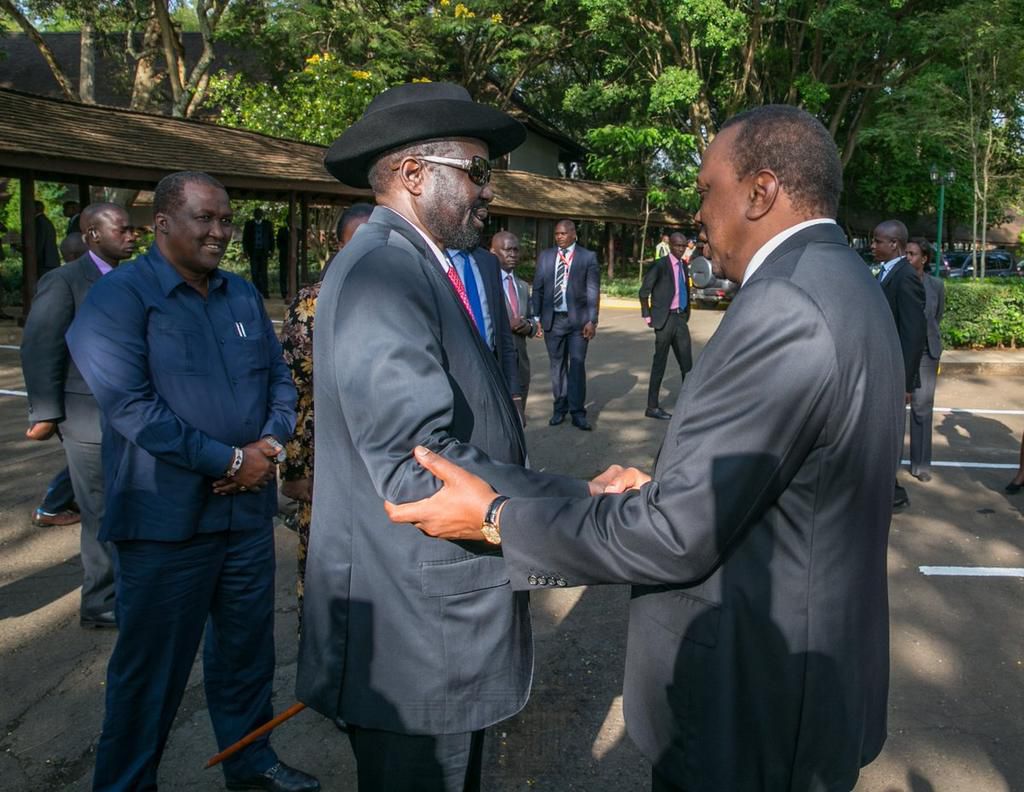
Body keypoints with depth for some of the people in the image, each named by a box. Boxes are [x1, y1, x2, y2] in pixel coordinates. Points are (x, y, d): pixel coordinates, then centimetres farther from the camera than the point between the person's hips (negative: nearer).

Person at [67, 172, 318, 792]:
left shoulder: (243, 295, 10)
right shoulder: (120, 296, -9)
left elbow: (280, 378, 12)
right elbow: (130, 404, -19)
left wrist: (269, 445, -7)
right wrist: (229, 461, -18)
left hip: (248, 508, 6)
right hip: (168, 519, -5)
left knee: (247, 648, 18)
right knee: (153, 665, 9)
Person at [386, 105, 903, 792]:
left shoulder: (785, 307, -27)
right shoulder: (844, 283, 6)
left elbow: (678, 536, -26)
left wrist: (496, 519, -17)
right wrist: (662, 489, 3)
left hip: (756, 703, -9)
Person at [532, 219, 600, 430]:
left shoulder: (588, 257, 1)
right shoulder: (545, 256, 7)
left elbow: (593, 291, -2)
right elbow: (538, 288, 8)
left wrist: (592, 321, -8)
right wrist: (536, 317, 0)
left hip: (577, 319, -2)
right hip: (552, 319, 2)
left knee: (577, 365, -4)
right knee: (557, 365, 9)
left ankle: (577, 412, 3)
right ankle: (560, 409, 20)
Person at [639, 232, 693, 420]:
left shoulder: (684, 265, 11)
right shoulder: (660, 265, -10)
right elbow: (644, 292, -10)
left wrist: (686, 313, 16)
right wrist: (648, 316, -10)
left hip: (680, 317, 7)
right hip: (665, 318, -7)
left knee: (686, 362, 10)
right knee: (660, 362, 0)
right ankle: (652, 407, 8)